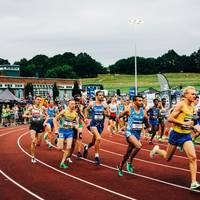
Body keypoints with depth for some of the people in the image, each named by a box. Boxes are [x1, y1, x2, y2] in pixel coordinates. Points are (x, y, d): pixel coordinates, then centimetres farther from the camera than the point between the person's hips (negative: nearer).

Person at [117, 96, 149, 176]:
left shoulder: (143, 111, 3)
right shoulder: (129, 110, -9)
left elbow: (147, 126, 8)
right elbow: (119, 116, 5)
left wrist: (146, 120, -12)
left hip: (138, 134, 5)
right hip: (130, 133, -5)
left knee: (128, 153, 14)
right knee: (138, 146, -31)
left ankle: (120, 166, 35)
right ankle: (130, 161, -11)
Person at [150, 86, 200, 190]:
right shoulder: (180, 105, -16)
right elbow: (170, 119, -20)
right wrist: (184, 123, -23)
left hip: (186, 135, 5)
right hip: (176, 134, -5)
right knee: (167, 158, 13)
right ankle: (157, 149, 45)